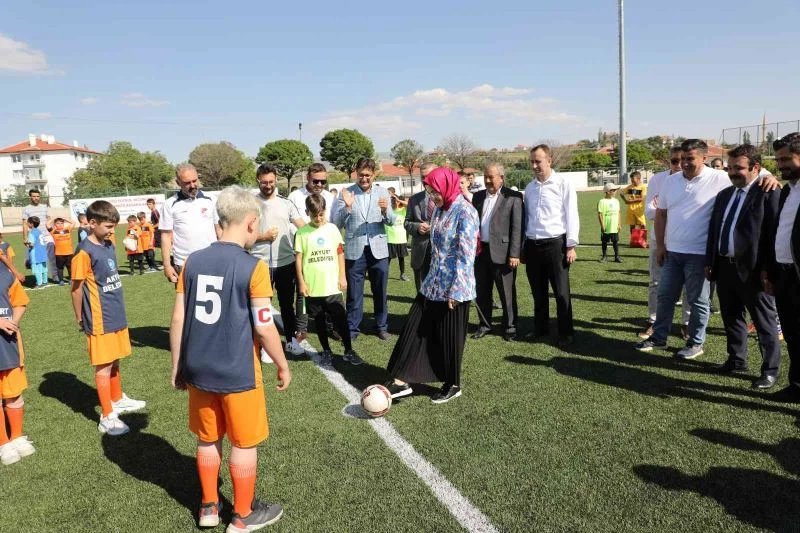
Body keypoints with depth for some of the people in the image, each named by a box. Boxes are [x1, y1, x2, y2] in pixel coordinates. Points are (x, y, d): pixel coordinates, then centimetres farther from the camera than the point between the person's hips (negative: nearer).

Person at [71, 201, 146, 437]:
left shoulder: (109, 246, 9)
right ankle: (107, 417, 9)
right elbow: (77, 288, -11)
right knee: (103, 367, 1)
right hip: (100, 319, -7)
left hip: (117, 315, 8)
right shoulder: (85, 252, -16)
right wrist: (80, 319, -5)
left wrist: (118, 311, 17)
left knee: (114, 361, 21)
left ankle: (118, 400, 38)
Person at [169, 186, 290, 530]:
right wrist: (283, 366, 0)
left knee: (208, 440, 21)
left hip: (198, 369, 5)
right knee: (244, 444, 12)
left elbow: (178, 320, 2)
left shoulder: (193, 262, -1)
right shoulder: (253, 267, -16)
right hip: (238, 373, -5)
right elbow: (264, 327, -14)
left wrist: (177, 366, 13)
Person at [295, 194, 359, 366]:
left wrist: (342, 277, 1)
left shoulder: (332, 229, 1)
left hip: (332, 286, 0)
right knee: (319, 320, 11)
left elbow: (340, 253, 5)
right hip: (312, 287, 0)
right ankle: (326, 351, 23)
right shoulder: (302, 232, -3)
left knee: (341, 319, 4)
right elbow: (298, 258, -1)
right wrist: (301, 283, -4)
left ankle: (349, 351, 14)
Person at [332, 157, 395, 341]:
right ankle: (352, 328, 20)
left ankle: (382, 326, 27)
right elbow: (337, 223, -5)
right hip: (354, 250, -1)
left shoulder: (382, 192, 4)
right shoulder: (346, 193, -2)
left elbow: (391, 221, 0)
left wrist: (385, 210, -21)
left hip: (378, 249, 2)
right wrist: (347, 207, -22)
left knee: (380, 292, 13)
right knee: (354, 293, 8)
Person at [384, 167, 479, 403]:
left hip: (454, 288, -8)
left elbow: (466, 256, -19)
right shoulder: (440, 210, 9)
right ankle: (401, 380, 13)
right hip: (433, 283, 8)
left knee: (449, 337, 5)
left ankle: (452, 385, 25)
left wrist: (456, 291, -20)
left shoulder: (465, 212, -16)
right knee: (414, 328, 6)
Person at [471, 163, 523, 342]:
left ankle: (510, 327, 19)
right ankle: (484, 325, 27)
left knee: (507, 293, 5)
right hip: (480, 251, 5)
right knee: (481, 292, 13)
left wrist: (514, 254, -13)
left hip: (502, 252, -5)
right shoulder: (478, 196, 11)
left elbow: (517, 227, -9)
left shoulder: (513, 197, -5)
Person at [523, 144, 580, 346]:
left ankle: (566, 333, 14)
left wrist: (571, 246, -9)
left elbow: (571, 216, -5)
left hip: (555, 243, -5)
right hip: (532, 245, 5)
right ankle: (540, 329, 26)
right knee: (538, 292, 14)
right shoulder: (530, 187, 11)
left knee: (561, 292, 2)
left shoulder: (563, 184, -4)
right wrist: (522, 245, 13)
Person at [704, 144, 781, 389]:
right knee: (731, 317, 18)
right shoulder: (724, 195, 13)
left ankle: (770, 370, 19)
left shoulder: (769, 194, -10)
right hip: (725, 267, 7)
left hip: (752, 270, -7)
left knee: (765, 322, 6)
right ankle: (737, 360, 33)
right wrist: (710, 262, 12)